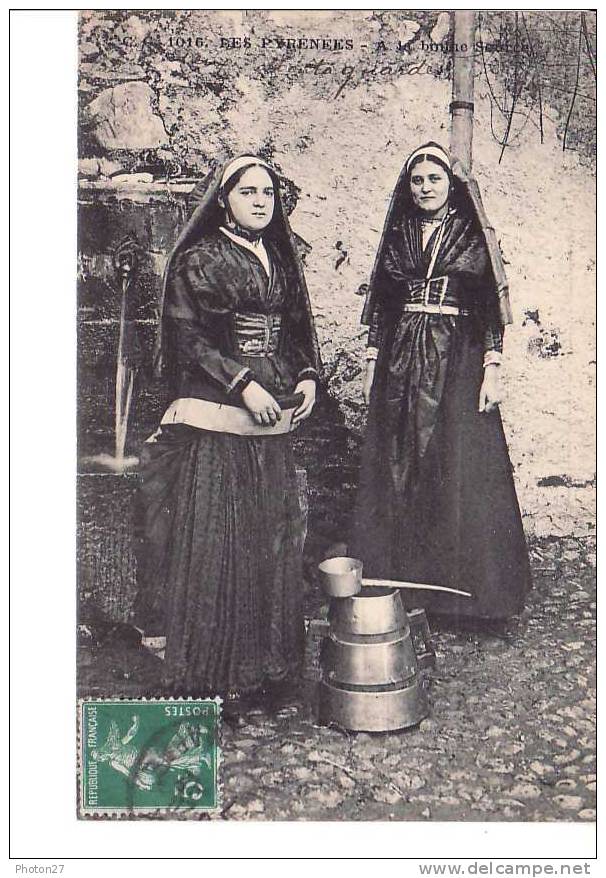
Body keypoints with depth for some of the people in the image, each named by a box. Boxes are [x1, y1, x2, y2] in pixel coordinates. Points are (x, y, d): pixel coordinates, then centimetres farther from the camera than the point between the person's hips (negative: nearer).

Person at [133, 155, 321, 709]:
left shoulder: (281, 258, 17)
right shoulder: (199, 258, -2)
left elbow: (299, 328, 20)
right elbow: (187, 335, -9)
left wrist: (307, 377, 2)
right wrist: (243, 383, -16)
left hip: (272, 422, 7)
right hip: (213, 419, -6)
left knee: (271, 537, 8)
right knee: (211, 541, -4)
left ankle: (260, 663, 21)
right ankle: (207, 672, 7)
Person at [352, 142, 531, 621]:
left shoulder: (474, 234, 5)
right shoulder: (397, 235, 13)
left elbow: (491, 306, 0)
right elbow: (379, 304, 13)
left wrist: (493, 367, -8)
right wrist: (371, 363, 7)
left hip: (457, 364, -3)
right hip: (400, 362, 3)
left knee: (457, 471, -4)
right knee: (395, 469, 3)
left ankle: (461, 587, 7)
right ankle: (397, 580, 14)